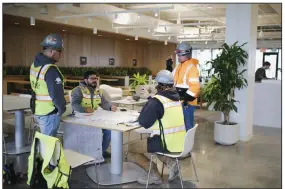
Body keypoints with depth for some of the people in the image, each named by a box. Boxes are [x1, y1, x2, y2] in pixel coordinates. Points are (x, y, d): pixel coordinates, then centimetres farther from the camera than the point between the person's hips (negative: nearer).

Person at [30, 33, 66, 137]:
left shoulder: (35, 65, 7)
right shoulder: (50, 69, -23)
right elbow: (56, 93, -24)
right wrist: (61, 108, -7)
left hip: (38, 111, 9)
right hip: (49, 113, -9)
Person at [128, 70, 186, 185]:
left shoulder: (157, 100, -17)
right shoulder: (176, 97, 8)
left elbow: (144, 122, -15)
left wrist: (149, 101, -3)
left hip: (167, 144, -8)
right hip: (180, 142, 8)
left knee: (131, 148, 9)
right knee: (151, 141, 33)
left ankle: (153, 173, 1)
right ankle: (170, 162, 11)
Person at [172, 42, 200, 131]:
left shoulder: (192, 67, -14)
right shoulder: (178, 67, 15)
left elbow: (195, 87, -22)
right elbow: (173, 82, 24)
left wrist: (185, 99, -23)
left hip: (187, 103, -9)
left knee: (187, 126, 0)